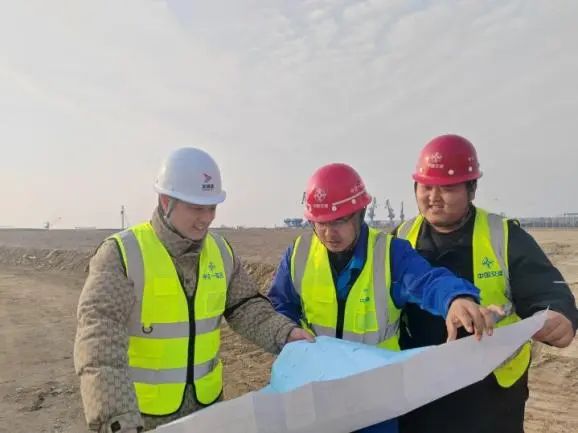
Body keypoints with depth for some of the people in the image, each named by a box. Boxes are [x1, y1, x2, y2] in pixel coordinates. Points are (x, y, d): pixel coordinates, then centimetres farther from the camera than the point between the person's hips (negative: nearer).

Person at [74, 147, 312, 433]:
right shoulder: (122, 253, -18)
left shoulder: (220, 250, -1)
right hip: (144, 409, -4)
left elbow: (245, 307, 5)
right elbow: (100, 335, -27)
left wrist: (284, 332, -13)